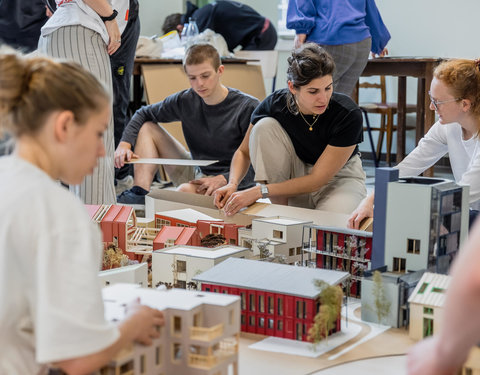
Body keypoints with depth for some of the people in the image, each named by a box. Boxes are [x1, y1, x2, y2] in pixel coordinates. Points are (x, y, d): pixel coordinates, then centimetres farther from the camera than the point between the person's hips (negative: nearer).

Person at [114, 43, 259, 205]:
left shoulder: (248, 108, -16)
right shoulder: (186, 101, 0)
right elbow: (143, 114, 13)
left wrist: (224, 180, -31)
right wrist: (125, 143, -5)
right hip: (197, 174, 7)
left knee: (186, 190, -40)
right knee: (148, 128, 4)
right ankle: (140, 195, -14)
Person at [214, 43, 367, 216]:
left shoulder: (349, 114, -29)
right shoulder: (275, 104, -21)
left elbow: (317, 179, -25)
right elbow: (244, 151, -4)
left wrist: (259, 191, -30)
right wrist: (232, 184, -25)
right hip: (295, 173, 4)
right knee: (265, 126, -23)